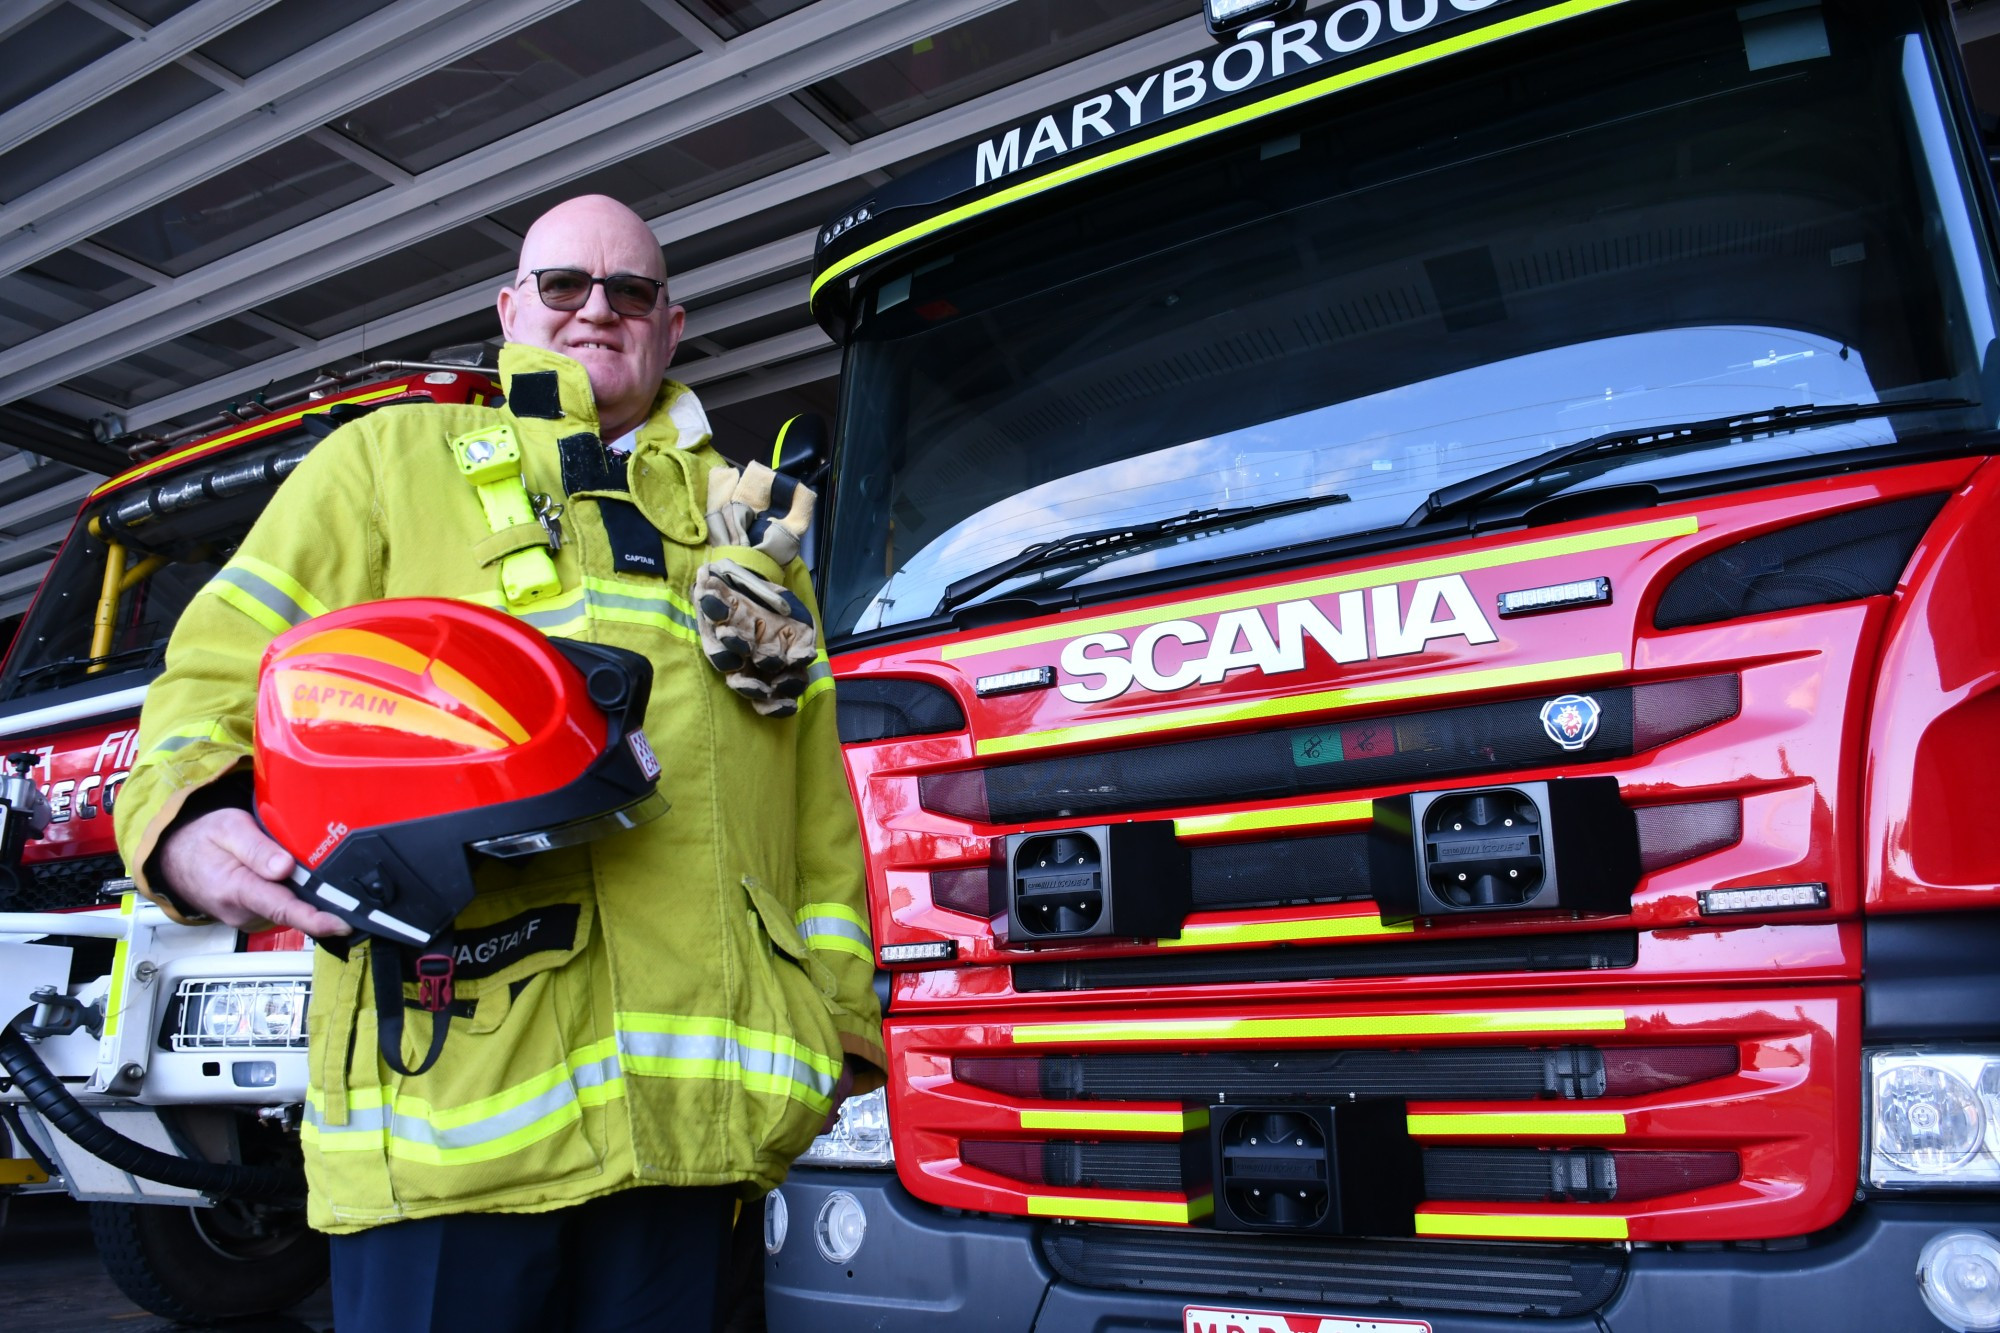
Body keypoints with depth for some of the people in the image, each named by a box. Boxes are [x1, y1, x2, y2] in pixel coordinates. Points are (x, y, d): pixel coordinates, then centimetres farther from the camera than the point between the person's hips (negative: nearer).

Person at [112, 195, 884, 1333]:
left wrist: (844, 1004, 14)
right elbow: (229, 662, 8)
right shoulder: (394, 457, 16)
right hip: (456, 1061, -2)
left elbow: (817, 776, 20)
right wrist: (188, 816, -14)